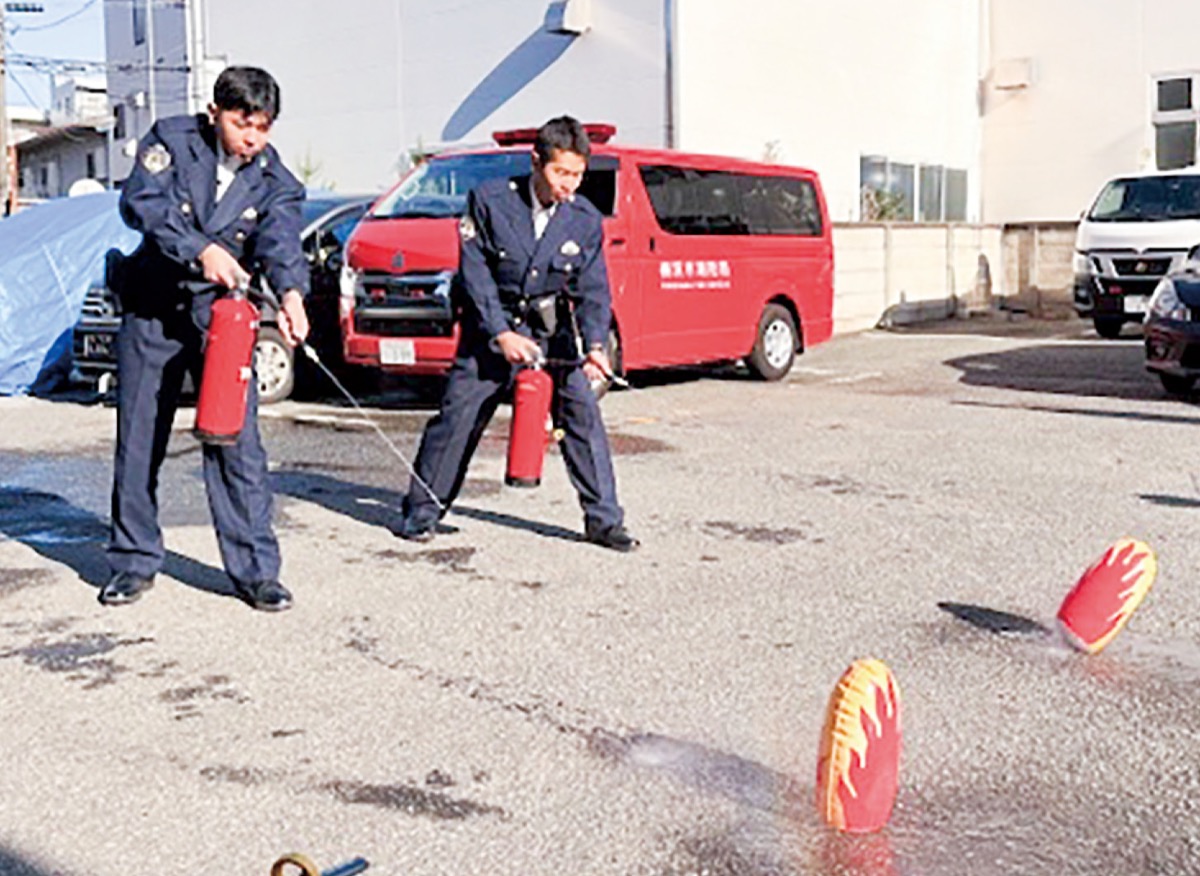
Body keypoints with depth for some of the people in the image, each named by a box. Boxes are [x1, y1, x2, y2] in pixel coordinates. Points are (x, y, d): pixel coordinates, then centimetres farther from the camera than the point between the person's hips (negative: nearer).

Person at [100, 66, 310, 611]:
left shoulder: (274, 181, -3)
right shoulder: (171, 140, -5)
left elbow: (280, 240, -21)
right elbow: (141, 202, -21)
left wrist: (291, 293, -43)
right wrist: (201, 249, -35)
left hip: (220, 316, 0)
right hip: (152, 312, 0)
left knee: (238, 442, -7)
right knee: (138, 440, 6)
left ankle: (255, 570, 2)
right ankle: (134, 562, 22)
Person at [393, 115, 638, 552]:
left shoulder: (586, 219, -6)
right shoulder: (489, 200, -13)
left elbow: (592, 290, -6)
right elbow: (475, 273, -11)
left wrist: (595, 345, -23)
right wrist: (501, 334, -18)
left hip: (551, 328, 2)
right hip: (492, 324, -2)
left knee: (582, 413, -6)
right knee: (457, 414, -3)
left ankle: (604, 520, 5)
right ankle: (421, 511, 13)